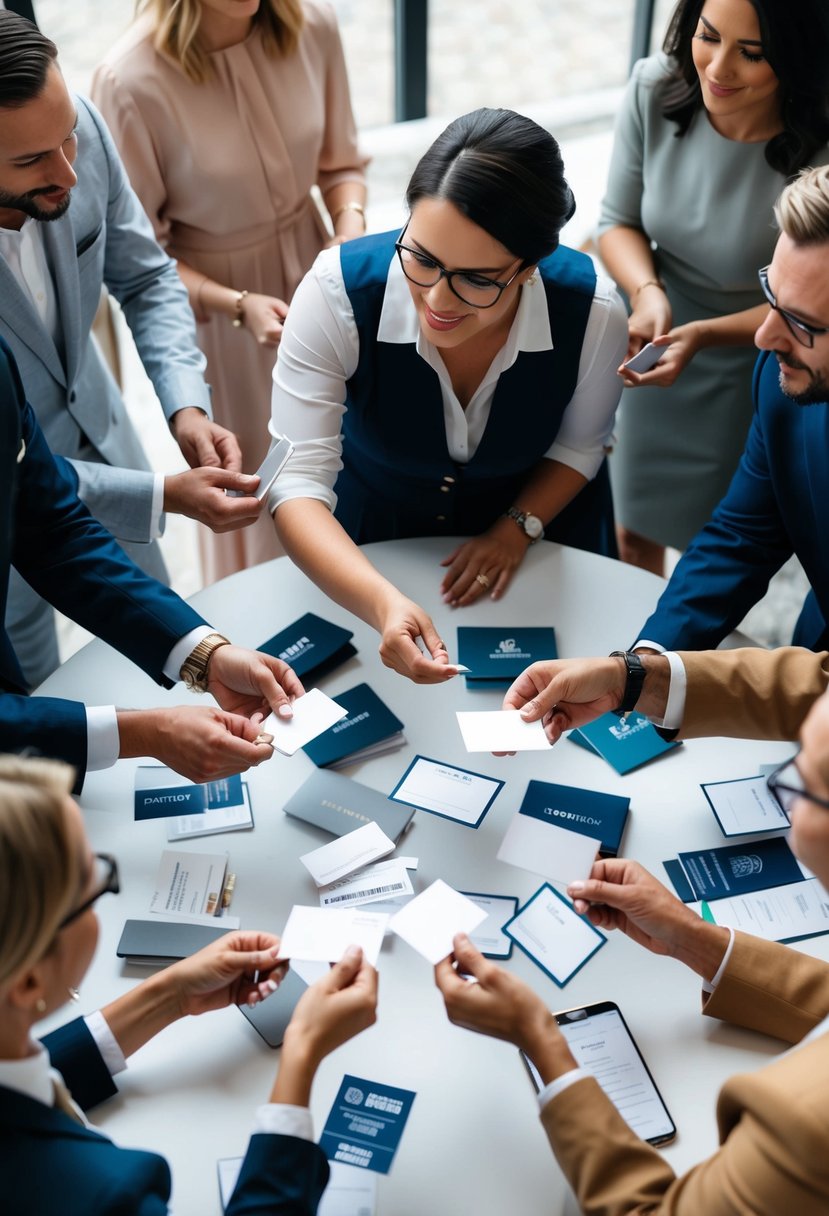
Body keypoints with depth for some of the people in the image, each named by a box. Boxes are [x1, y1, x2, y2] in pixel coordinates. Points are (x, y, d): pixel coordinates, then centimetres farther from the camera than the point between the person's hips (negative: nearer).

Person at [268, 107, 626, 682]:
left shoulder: (594, 313, -31)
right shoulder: (338, 290, -36)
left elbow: (580, 444, -8)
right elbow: (297, 483, -40)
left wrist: (518, 528, -20)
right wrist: (382, 602, -54)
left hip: (531, 523, 1)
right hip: (371, 534, 0)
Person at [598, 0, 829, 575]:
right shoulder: (656, 88, -19)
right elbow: (619, 221, -6)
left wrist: (704, 334, -35)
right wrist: (646, 291, -26)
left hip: (756, 366, -3)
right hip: (661, 335, 4)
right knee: (637, 532, 23)